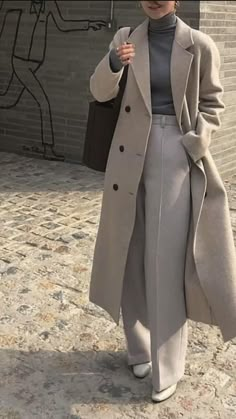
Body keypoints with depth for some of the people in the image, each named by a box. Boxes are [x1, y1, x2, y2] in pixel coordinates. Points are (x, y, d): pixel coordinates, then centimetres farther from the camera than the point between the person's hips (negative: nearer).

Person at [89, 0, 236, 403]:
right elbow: (100, 92, -1)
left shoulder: (199, 46, -2)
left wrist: (191, 146, -8)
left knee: (167, 261, -5)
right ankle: (140, 346, 28)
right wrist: (114, 63, -22)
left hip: (174, 156, -3)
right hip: (130, 156, 3)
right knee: (132, 254, 9)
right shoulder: (126, 38, 6)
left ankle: (167, 366, 8)